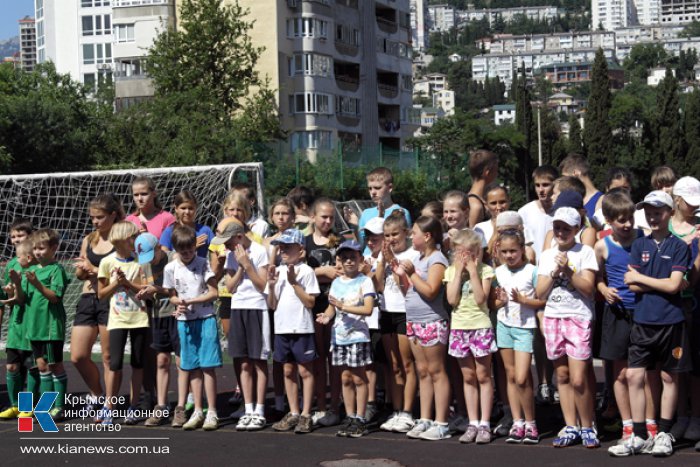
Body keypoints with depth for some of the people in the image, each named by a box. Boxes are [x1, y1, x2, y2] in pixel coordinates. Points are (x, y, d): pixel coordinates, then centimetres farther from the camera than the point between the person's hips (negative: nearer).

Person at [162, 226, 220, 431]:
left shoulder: (203, 264, -4)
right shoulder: (171, 268, 3)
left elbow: (213, 293, -6)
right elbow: (172, 296, 9)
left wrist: (190, 301, -14)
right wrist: (178, 304, -13)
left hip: (206, 319, -3)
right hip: (185, 321, 3)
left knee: (208, 366, -5)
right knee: (193, 368, 7)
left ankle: (212, 412, -1)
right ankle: (198, 412, 14)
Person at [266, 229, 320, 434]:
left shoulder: (306, 271, -5)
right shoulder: (277, 271, 10)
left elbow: (310, 302, -12)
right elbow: (272, 305, 9)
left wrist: (294, 283, -16)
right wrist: (271, 285, -6)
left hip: (302, 328, -6)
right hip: (282, 328, 6)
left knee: (304, 371, 0)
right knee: (288, 371, 11)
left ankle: (306, 415, 4)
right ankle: (293, 413, 18)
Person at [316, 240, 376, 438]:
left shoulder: (364, 281, -5)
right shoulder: (336, 283, 13)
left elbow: (368, 309, -15)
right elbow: (332, 307, 12)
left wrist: (344, 306, -20)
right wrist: (327, 316, -9)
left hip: (358, 335, -5)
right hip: (339, 335, 5)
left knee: (358, 378, -1)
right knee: (345, 378, 8)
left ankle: (360, 420, 3)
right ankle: (350, 418, 14)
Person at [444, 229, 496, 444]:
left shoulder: (485, 270, -4)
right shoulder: (451, 271, 4)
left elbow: (480, 299, -15)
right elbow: (452, 300, -8)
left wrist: (473, 272, -15)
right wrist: (459, 272, -9)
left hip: (480, 326, -3)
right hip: (459, 327, 4)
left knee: (483, 376, 1)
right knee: (468, 377, 10)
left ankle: (485, 424, 5)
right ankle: (473, 423, 15)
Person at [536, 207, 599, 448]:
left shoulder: (585, 252, -1)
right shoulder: (547, 255, 12)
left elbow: (588, 288, -9)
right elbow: (540, 293, 7)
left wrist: (568, 270, -17)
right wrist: (555, 273, -6)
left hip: (578, 318, -5)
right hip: (553, 318, 5)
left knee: (578, 380, -9)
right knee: (562, 376, 8)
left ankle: (587, 428, 6)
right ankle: (571, 428, 15)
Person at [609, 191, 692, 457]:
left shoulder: (679, 247, -2)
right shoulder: (639, 245, 7)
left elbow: (673, 285, -11)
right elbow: (632, 285, 0)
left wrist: (640, 278, -5)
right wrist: (661, 284, -9)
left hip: (671, 322, -3)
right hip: (642, 322, 3)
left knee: (669, 377, 7)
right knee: (634, 376, -1)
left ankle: (664, 435, 17)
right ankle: (639, 436, 7)